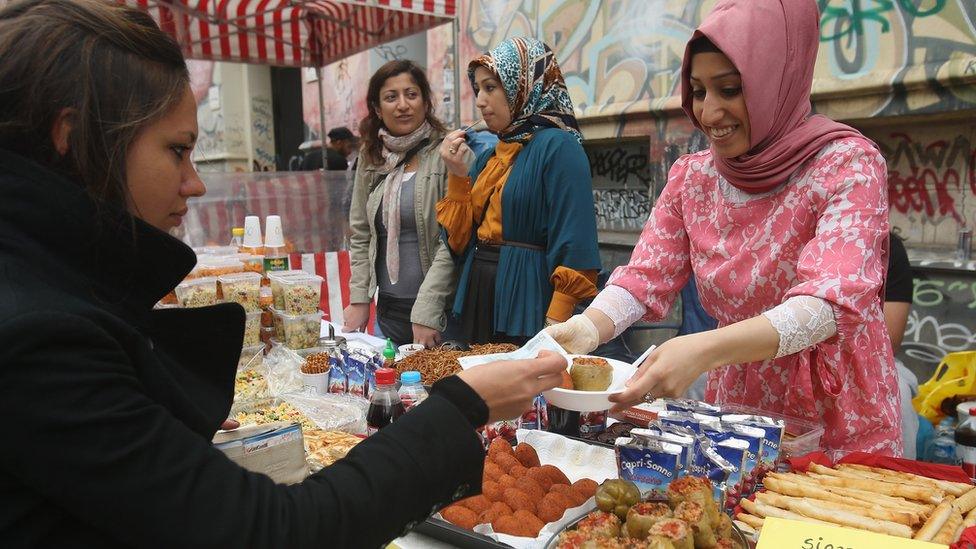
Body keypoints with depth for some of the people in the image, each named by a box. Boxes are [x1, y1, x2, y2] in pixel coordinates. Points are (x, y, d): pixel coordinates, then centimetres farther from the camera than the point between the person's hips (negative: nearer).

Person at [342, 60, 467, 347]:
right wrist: (359, 299, 4)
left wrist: (426, 310, -17)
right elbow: (360, 235, 12)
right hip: (388, 308, 5)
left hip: (441, 309, -5)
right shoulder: (371, 159, 7)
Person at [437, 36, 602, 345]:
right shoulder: (489, 157, 12)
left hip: (528, 306, -7)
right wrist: (457, 175, 1)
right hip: (477, 302, 7)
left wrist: (554, 328, -22)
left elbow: (572, 250, -18)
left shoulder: (557, 146, -11)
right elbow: (461, 241, 10)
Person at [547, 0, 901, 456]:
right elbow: (644, 277, -5)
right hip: (735, 415, 4)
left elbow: (830, 301, -27)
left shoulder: (847, 164, -15)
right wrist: (586, 327, -26)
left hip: (838, 429, -3)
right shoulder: (691, 178, 0)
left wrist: (702, 350, -42)